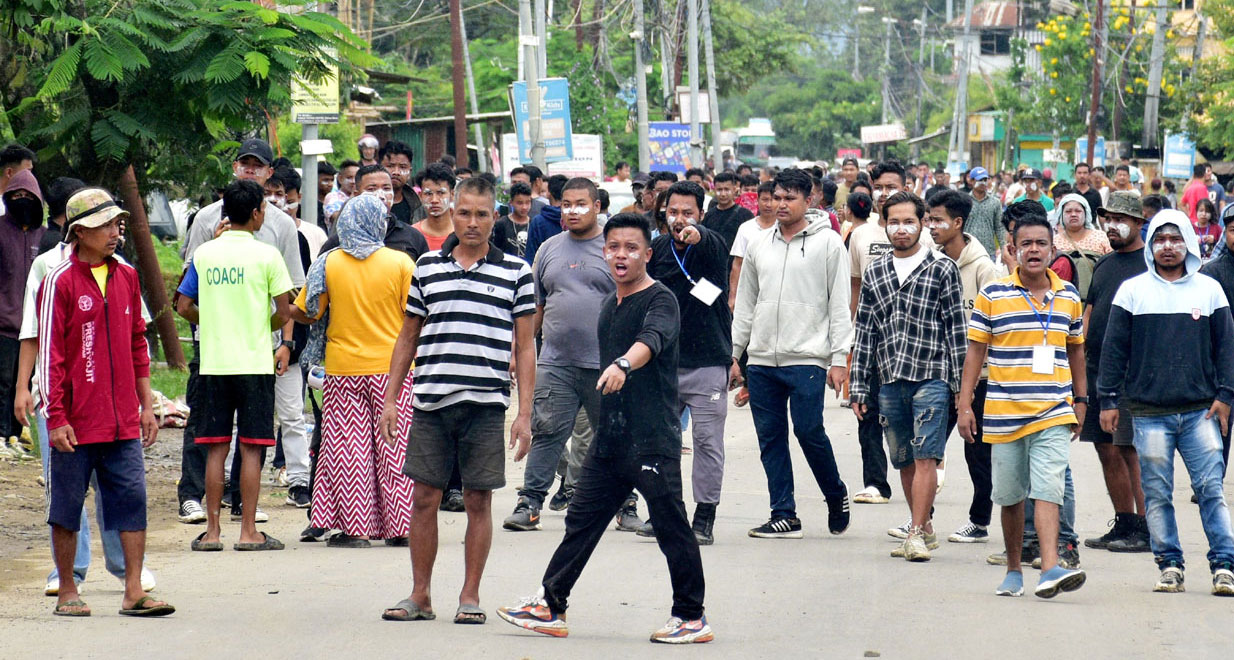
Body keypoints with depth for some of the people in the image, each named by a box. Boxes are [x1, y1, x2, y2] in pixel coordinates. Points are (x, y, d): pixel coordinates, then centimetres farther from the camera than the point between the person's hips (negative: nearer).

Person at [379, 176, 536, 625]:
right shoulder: (427, 267, 10)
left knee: (478, 501, 2)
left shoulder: (516, 272, 4)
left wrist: (524, 413, -1)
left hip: (486, 403, -2)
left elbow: (525, 347, 5)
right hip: (430, 402, 2)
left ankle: (470, 596, 12)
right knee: (424, 498, 3)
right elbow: (407, 338, 16)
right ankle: (420, 596, 13)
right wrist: (390, 399, 11)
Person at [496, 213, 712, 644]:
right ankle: (549, 606, 15)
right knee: (582, 520, 9)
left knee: (671, 527, -1)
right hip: (610, 438, 8)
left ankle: (691, 617, 8)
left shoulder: (660, 300, -10)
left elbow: (650, 340, -31)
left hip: (653, 441, -8)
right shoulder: (610, 306, 15)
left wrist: (623, 365, -50)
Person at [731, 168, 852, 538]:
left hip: (807, 358, -5)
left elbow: (840, 305, -2)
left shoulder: (828, 243, 0)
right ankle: (784, 515, 8)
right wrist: (733, 353, 13)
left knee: (808, 430, -10)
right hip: (762, 358, 5)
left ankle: (836, 496, 13)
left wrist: (839, 358, -8)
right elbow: (745, 303, 18)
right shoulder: (759, 246, 13)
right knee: (770, 437, 3)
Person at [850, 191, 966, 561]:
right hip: (890, 381, 4)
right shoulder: (874, 273, 13)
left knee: (925, 458, -10)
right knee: (904, 462, 10)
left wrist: (959, 384, -4)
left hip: (931, 377, -4)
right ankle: (925, 528, 21)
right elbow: (865, 332, 14)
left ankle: (917, 534, -10)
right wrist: (858, 386, 10)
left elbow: (956, 329, 1)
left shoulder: (942, 270, 2)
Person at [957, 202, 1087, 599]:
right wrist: (964, 404, 0)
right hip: (1004, 413, 0)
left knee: (1047, 490, -14)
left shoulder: (1069, 297, 8)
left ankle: (1051, 569, -24)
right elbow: (975, 350, 3)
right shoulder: (992, 295, 0)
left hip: (1054, 413, 0)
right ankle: (1013, 570, 23)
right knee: (1010, 496, 9)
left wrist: (1080, 399, 19)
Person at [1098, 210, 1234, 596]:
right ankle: (1169, 565, 8)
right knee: (1157, 493, 0)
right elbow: (1114, 348, 8)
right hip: (1149, 412, 0)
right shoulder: (1132, 291, 8)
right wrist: (1109, 399, 2)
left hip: (1200, 410, 0)